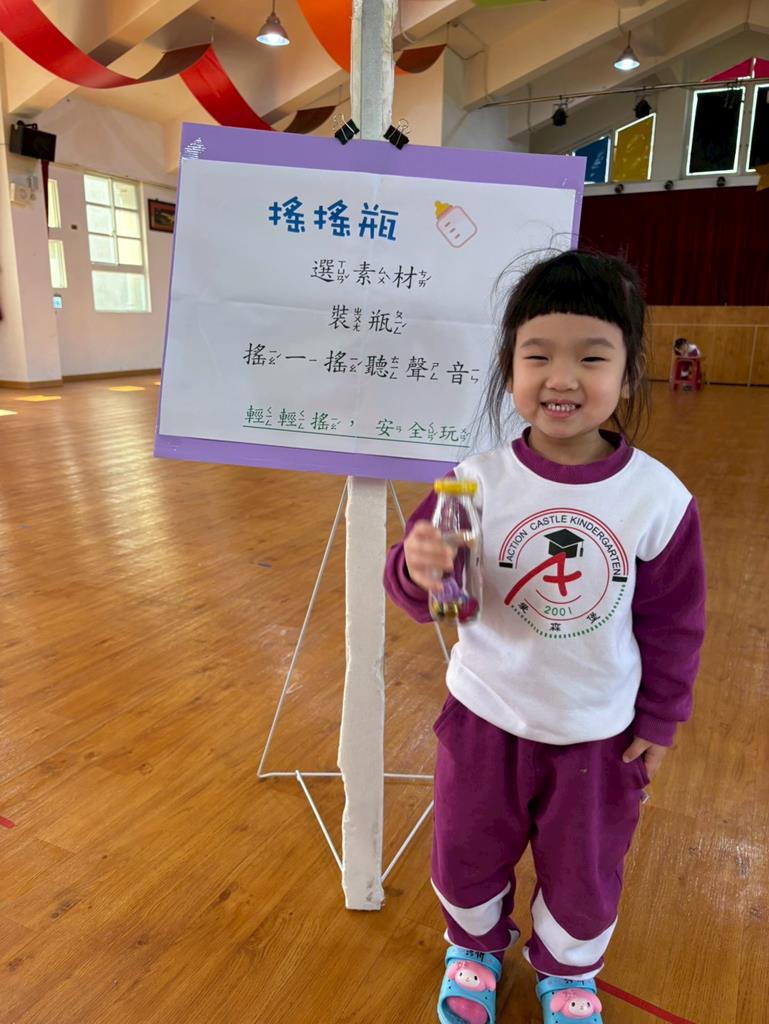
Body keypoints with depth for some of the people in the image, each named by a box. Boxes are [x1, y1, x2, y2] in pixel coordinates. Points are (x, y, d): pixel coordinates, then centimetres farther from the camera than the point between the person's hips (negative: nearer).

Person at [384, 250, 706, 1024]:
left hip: (599, 732, 1)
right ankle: (475, 945, 56)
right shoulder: (477, 480, -19)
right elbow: (432, 595, -16)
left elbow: (672, 621, -4)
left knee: (584, 873, 23)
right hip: (484, 718, 0)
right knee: (466, 852, 22)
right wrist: (418, 570, -39)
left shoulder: (659, 497, -16)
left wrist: (659, 719, 3)